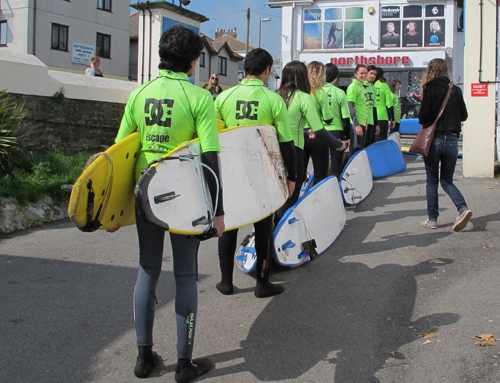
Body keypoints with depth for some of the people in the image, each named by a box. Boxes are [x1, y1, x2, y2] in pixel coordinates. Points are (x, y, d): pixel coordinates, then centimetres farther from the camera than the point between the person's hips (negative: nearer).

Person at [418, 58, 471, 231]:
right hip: (452, 140, 3)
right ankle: (463, 208, -9)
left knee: (432, 181, 8)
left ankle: (432, 219, 9)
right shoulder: (455, 90, 3)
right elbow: (464, 115, 8)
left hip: (433, 139, -3)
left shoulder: (430, 89, -8)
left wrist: (423, 122, 7)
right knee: (447, 181, 13)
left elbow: (424, 115, -14)